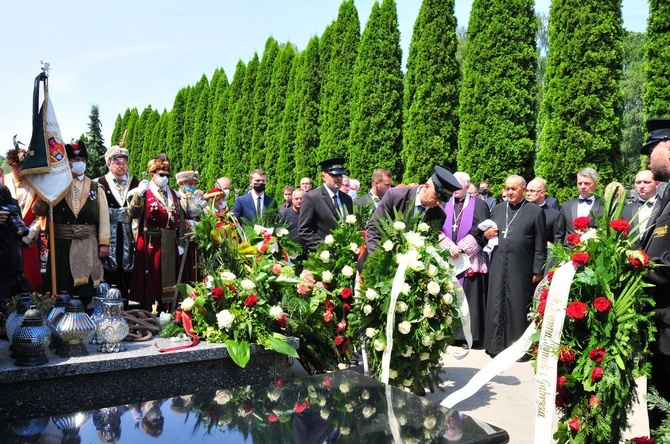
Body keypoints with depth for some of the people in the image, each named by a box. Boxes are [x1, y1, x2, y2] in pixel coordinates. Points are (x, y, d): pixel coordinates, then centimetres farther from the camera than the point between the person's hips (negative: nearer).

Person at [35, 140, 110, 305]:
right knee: (61, 290, 3)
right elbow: (39, 211, 5)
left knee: (86, 291, 4)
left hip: (88, 246, 0)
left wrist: (104, 243, -4)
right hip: (61, 245, 0)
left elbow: (104, 217, 3)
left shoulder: (96, 187, 8)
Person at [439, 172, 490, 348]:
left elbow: (482, 231, -5)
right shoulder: (444, 204, 11)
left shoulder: (479, 205, 3)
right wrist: (449, 246, -11)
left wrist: (461, 247, -11)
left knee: (469, 297, -1)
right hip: (447, 259, 3)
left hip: (470, 259, -2)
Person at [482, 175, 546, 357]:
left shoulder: (535, 211, 1)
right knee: (497, 305, 6)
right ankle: (497, 344, 16)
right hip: (498, 266, 4)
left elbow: (540, 245, -1)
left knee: (519, 307, 3)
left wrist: (538, 270, -6)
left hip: (521, 268, -4)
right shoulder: (497, 209, 13)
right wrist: (485, 234, -2)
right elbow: (487, 232, 22)